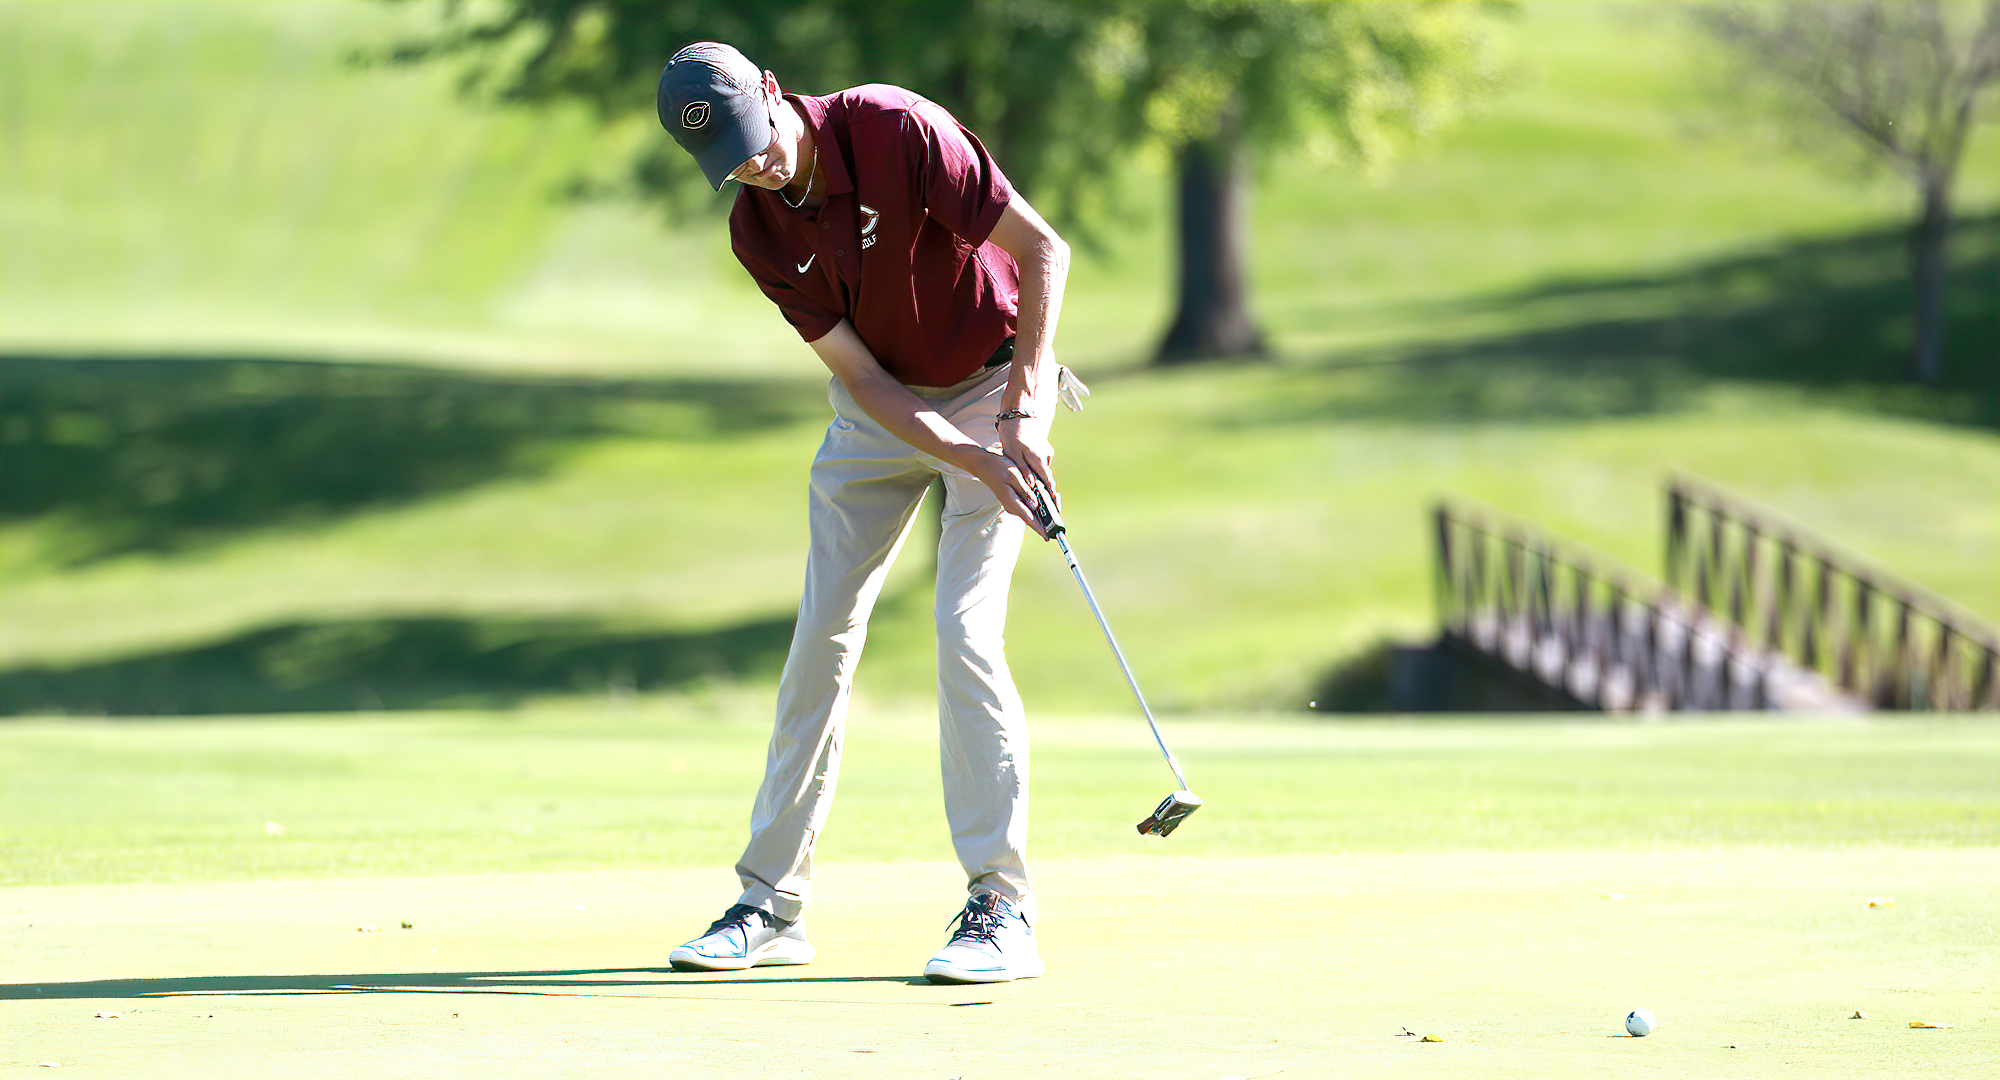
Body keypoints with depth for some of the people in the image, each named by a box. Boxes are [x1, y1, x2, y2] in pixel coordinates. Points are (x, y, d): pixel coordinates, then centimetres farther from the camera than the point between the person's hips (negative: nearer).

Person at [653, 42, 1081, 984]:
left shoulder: (897, 130, -26)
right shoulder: (757, 231, -12)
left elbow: (1044, 250, -24)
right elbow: (859, 374, -15)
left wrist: (1021, 415, -28)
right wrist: (974, 461, -29)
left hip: (992, 384, -5)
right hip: (882, 405, 5)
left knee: (965, 631, -16)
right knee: (822, 635, 3)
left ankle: (1003, 911, -13)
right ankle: (773, 904, 12)